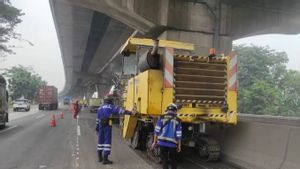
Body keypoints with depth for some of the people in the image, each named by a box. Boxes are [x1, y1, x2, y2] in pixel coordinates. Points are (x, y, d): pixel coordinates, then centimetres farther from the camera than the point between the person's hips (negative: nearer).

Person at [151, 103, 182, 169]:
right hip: (172, 144, 0)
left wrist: (154, 142, 4)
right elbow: (179, 135, -1)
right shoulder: (177, 120, 0)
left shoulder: (162, 118, 0)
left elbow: (156, 131, -2)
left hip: (162, 143, 0)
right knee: (173, 160, 21)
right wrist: (179, 146, 8)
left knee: (164, 160, 8)